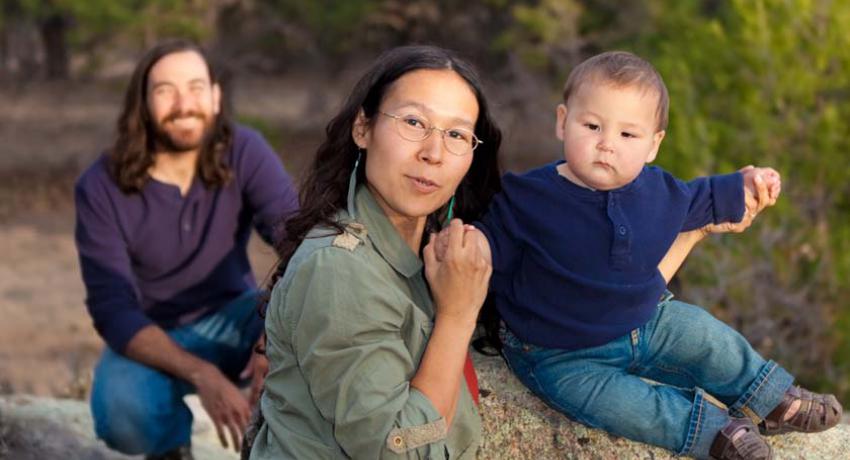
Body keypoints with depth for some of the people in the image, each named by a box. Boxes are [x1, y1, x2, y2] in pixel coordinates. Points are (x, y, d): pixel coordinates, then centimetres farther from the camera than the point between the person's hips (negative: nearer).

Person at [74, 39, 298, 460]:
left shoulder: (244, 152, -15)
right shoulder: (100, 187, -19)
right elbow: (113, 311, -23)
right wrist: (201, 375, -38)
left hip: (231, 322, 1)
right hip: (150, 338, -1)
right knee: (121, 413, -34)